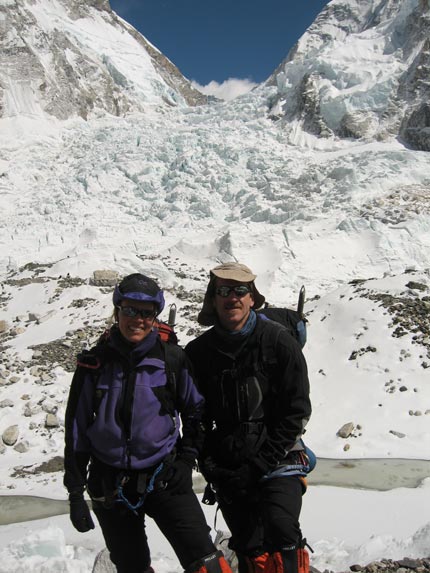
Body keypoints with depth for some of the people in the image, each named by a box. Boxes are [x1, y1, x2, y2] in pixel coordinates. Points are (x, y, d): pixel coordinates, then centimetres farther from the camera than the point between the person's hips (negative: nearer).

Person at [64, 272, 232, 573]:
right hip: (110, 486, 2)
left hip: (164, 478, -1)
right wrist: (75, 491, 2)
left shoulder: (172, 358, -7)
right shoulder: (95, 363, -5)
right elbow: (77, 428, 2)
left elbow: (195, 412, 6)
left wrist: (186, 460, -3)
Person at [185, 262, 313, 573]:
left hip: (278, 460, -3)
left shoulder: (279, 342, -8)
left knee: (281, 531, -23)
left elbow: (296, 411, -8)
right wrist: (208, 463, -3)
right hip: (227, 468, 3)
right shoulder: (198, 352, 1)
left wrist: (259, 464, -12)